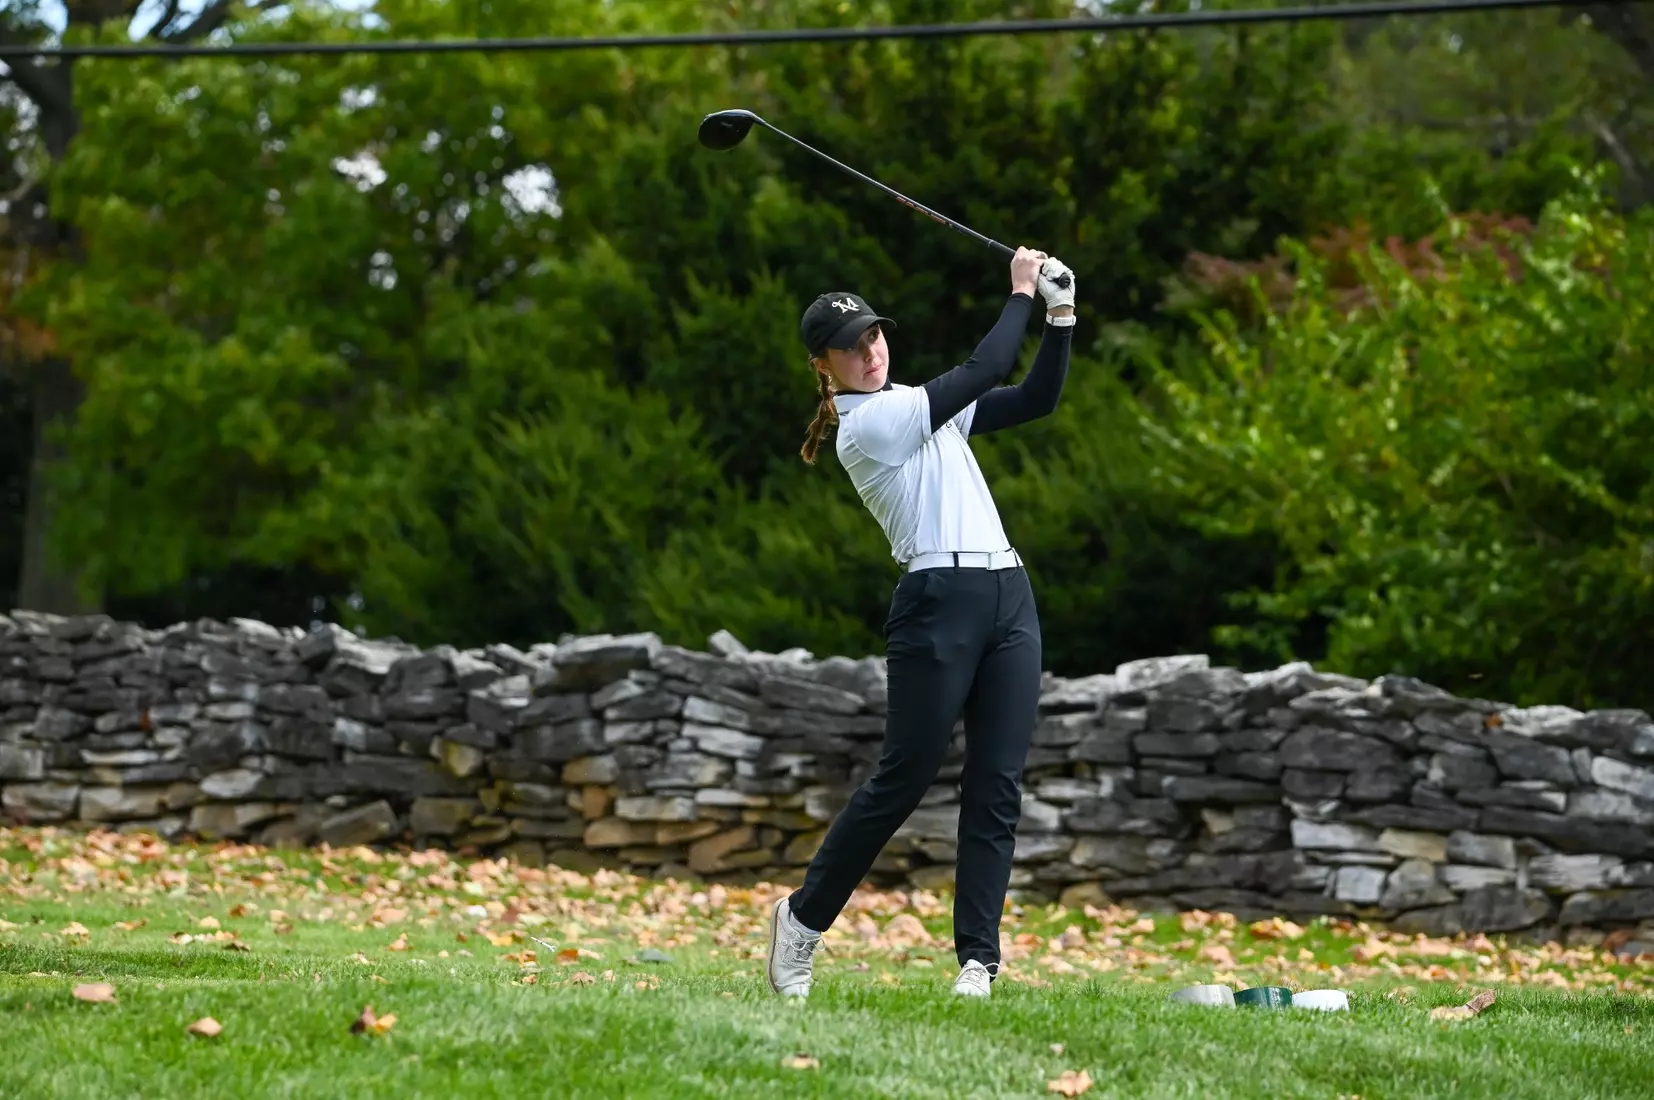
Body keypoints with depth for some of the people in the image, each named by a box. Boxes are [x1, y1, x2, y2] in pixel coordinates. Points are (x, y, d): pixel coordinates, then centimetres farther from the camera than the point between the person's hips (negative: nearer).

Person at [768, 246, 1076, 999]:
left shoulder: (923, 408, 20)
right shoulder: (865, 424, -6)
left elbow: (1034, 398, 13)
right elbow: (981, 374, -11)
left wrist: (1060, 316, 2)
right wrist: (1021, 294, -2)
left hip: (1008, 598, 7)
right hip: (938, 604, -7)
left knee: (997, 789, -1)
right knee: (902, 780, -3)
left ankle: (978, 958, -2)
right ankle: (805, 917, 14)